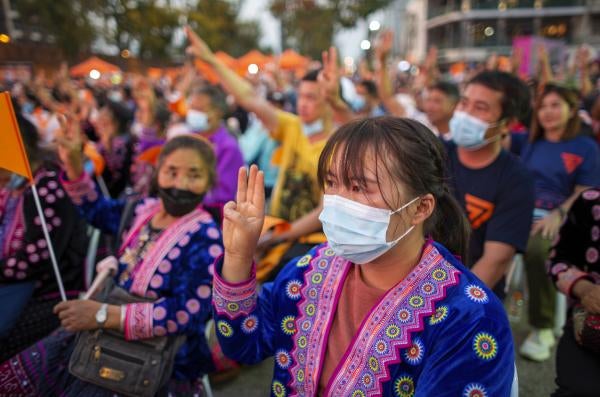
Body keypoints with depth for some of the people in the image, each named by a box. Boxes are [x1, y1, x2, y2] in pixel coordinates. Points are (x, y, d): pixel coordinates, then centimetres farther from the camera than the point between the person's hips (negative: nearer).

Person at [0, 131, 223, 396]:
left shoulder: (205, 239, -21)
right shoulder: (146, 209, 1)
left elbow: (188, 313, -29)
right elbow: (97, 210, 20)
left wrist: (104, 314, -28)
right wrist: (73, 165, 7)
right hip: (109, 336, 8)